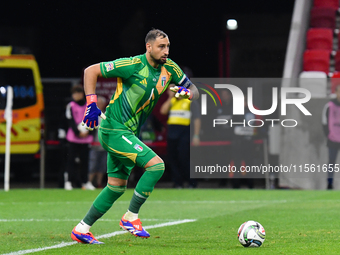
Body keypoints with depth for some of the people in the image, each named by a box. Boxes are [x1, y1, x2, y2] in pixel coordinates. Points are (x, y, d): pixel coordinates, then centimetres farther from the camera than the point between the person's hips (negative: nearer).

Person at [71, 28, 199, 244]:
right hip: (114, 129, -8)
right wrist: (92, 103, -19)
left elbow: (194, 91, 12)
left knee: (117, 186, 13)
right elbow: (91, 71, -12)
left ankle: (82, 229, 22)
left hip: (130, 133, 8)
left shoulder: (169, 68, 1)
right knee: (156, 165, -19)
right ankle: (131, 217, -8)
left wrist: (187, 92, -12)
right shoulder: (133, 65, -18)